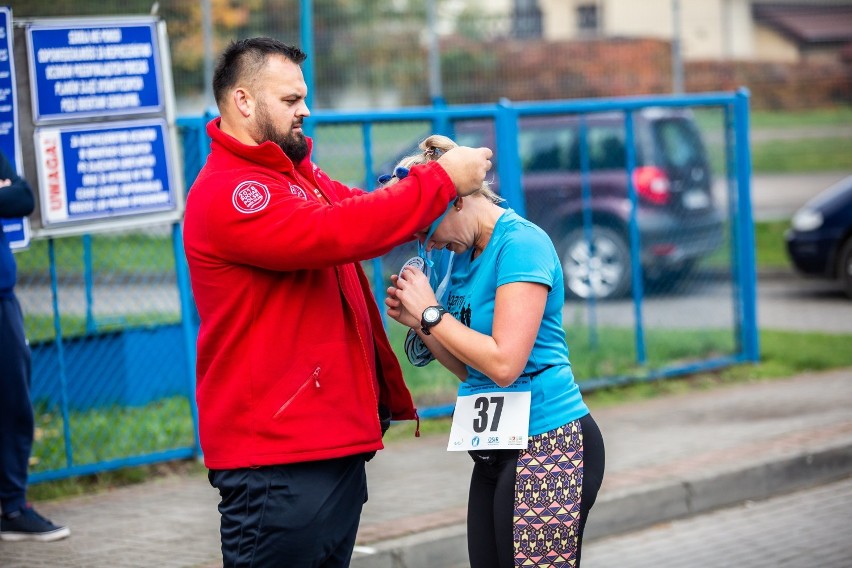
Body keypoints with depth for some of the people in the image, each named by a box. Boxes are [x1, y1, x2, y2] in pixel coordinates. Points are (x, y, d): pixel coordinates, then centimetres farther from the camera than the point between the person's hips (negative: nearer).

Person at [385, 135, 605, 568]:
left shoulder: (521, 244, -13)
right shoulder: (463, 253, 14)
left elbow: (504, 364, -21)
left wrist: (431, 313, -11)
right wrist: (418, 322, 3)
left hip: (548, 446, -9)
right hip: (496, 450, 9)